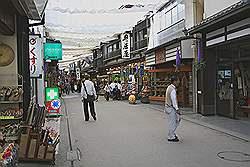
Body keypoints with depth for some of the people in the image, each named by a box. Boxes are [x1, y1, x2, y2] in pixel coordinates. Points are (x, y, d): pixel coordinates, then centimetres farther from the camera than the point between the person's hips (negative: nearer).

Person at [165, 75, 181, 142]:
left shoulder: (169, 87, 10)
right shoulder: (173, 90, -21)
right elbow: (174, 100, -22)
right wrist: (177, 109, -17)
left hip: (168, 106, 10)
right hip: (171, 108, -10)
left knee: (178, 119, 18)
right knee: (172, 122, 0)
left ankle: (172, 133, 26)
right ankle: (171, 137, 11)